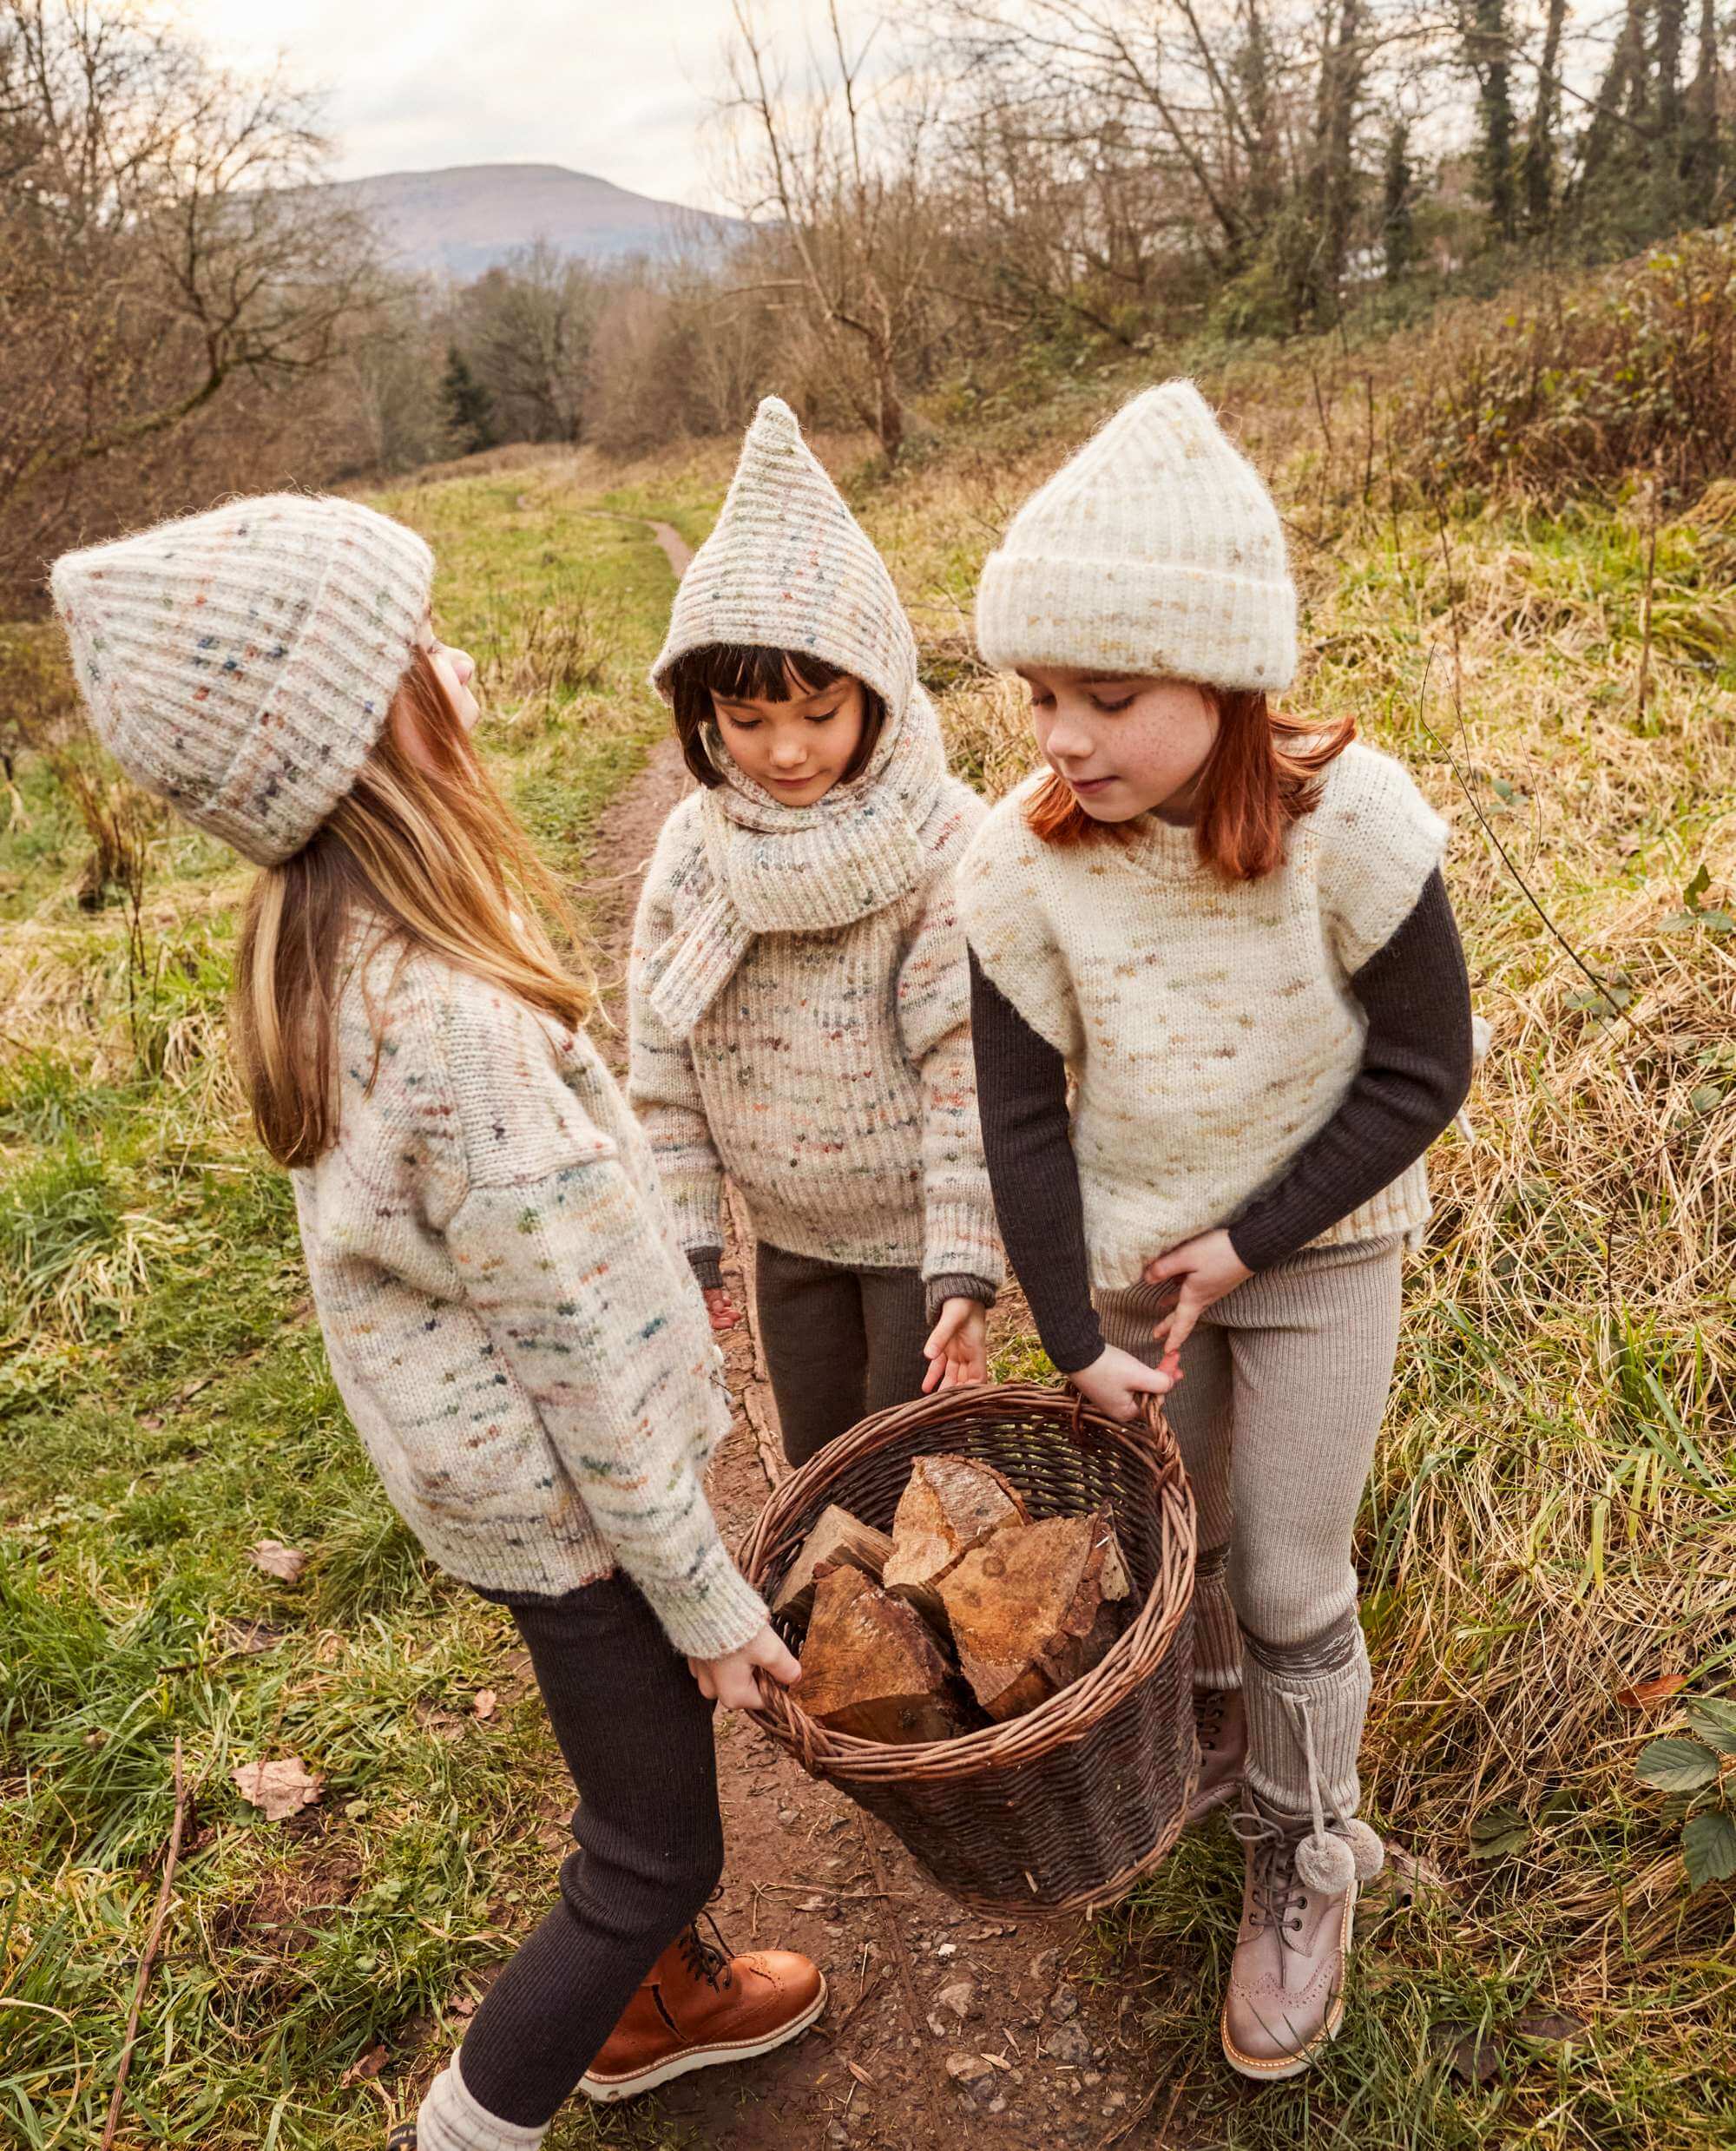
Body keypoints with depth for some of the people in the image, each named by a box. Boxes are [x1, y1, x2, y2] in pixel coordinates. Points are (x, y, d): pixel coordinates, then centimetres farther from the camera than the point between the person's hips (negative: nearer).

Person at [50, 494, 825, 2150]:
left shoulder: (329, 947, -6)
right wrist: (705, 1598, -14)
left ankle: (651, 1999, 53)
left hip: (486, 1448, 9)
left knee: (641, 1762, 29)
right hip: (565, 1495, -9)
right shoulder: (450, 1022, -35)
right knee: (657, 1848, 13)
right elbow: (577, 1346, -26)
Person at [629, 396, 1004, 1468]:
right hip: (789, 1233, 4)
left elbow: (970, 1072, -19)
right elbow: (666, 1062, 0)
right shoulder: (694, 847, -7)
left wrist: (966, 1268, -19)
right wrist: (688, 1237, 0)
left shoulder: (944, 844, -20)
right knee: (819, 1472, 21)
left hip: (916, 1230, -4)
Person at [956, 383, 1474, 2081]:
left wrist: (1253, 1241, -16)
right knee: (1169, 1536, 19)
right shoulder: (1021, 861, -19)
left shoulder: (1347, 824, -25)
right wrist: (1074, 1337, -11)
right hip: (1128, 1254, 2)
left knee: (1290, 1583, 6)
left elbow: (1421, 1070, -14)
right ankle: (1215, 1724, 52)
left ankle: (1302, 1859, 33)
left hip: (1319, 1251, -2)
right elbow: (1022, 1114, -11)